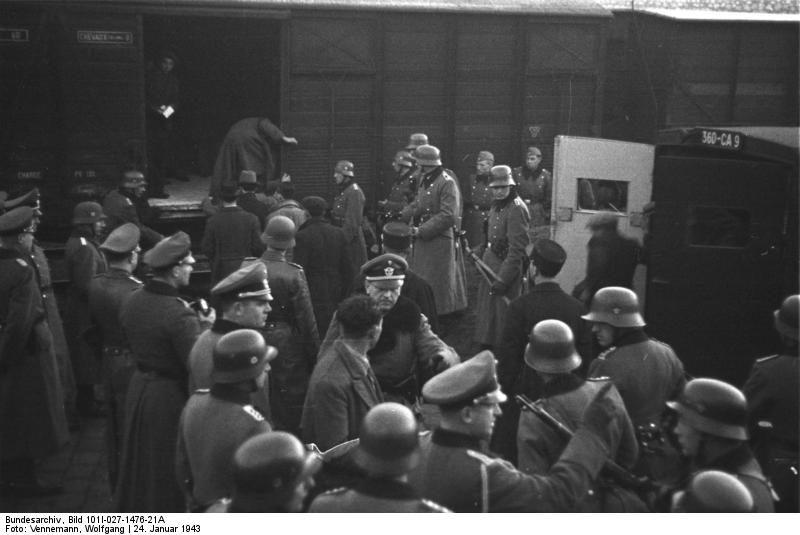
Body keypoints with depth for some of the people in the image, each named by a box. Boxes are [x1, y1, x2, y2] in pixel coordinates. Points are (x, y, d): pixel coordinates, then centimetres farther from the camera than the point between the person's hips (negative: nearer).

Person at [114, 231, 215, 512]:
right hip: (170, 395, -7)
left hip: (139, 387, 7)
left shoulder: (132, 302, -4)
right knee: (169, 469, 11)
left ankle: (133, 510, 42)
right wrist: (205, 326, -10)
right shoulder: (179, 314, -27)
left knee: (140, 463, 25)